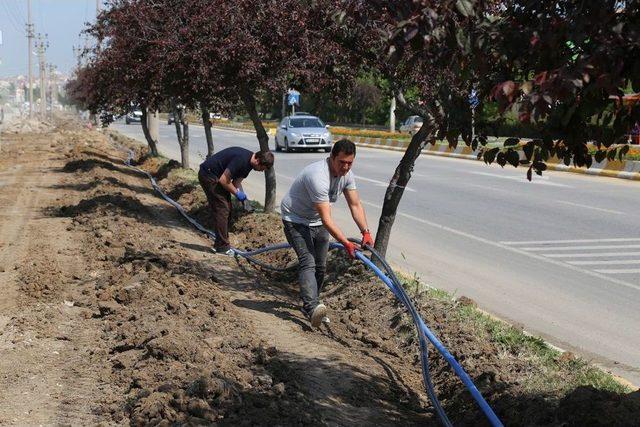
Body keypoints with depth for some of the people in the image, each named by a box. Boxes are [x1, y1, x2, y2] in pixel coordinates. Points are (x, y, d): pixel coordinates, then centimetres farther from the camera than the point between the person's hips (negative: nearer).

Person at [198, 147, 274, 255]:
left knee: (226, 208, 10)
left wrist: (242, 195, -9)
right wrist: (237, 193, -15)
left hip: (215, 176, 10)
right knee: (221, 209, -11)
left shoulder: (248, 162, 2)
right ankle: (222, 247, -6)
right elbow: (224, 180, -25)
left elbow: (237, 181, 8)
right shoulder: (241, 160, -28)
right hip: (208, 175, -10)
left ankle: (220, 244, 16)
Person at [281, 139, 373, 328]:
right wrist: (346, 243, -39)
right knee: (308, 262, -24)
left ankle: (311, 307, 23)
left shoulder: (346, 174, -8)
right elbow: (326, 219, -36)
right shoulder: (319, 177, -35)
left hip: (317, 222, 8)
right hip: (296, 220, -8)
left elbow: (355, 205, -5)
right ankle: (312, 308, -37)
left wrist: (365, 232, -18)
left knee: (320, 266, 9)